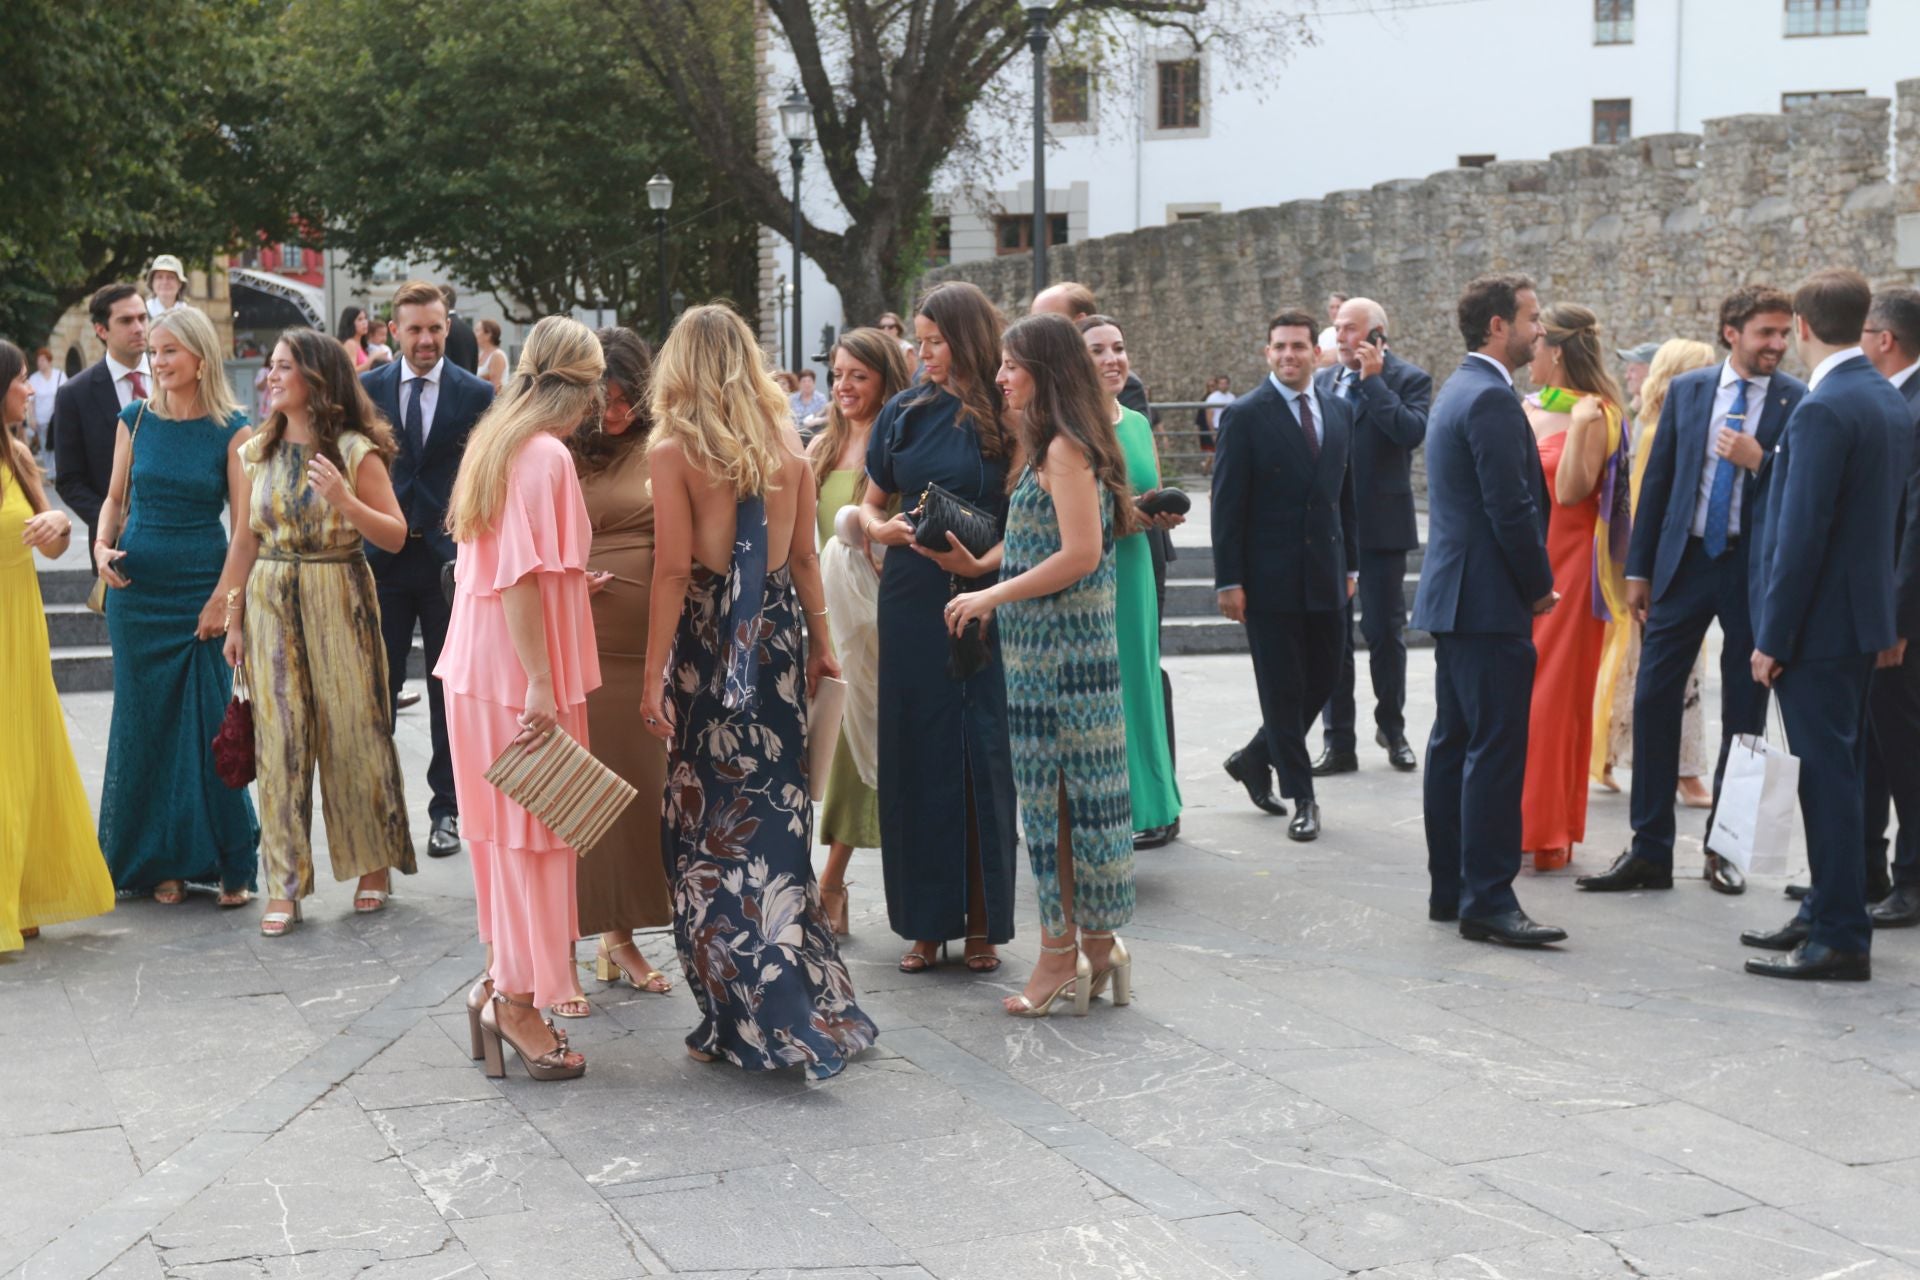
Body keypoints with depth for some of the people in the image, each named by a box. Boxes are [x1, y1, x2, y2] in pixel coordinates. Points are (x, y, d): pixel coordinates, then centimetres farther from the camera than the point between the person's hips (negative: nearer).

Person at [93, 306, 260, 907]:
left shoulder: (231, 430, -4)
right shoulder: (136, 419, 4)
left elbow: (244, 524, -5)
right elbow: (115, 498, 12)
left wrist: (225, 598, -12)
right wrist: (103, 545, -7)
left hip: (204, 588, -3)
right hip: (138, 588, 3)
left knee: (209, 721, -3)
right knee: (145, 721, 7)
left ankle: (228, 862, 7)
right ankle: (160, 862, 17)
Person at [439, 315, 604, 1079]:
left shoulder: (496, 441, 12)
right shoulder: (545, 456, -16)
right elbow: (522, 575, -22)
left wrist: (568, 580, 31)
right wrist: (541, 685, -23)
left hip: (482, 666, 9)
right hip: (522, 671, -9)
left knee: (507, 830, 16)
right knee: (533, 833, -2)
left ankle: (507, 983, 24)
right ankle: (518, 1000, 4)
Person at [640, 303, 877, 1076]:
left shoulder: (674, 449, -9)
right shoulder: (787, 443, 5)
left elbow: (673, 569, -12)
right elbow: (803, 557, 9)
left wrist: (653, 678, -11)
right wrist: (820, 639, 19)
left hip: (710, 638, -5)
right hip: (779, 631, 5)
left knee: (711, 818, 3)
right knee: (775, 808, 14)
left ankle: (743, 1019, 5)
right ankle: (801, 1004, 20)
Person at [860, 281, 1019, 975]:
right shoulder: (905, 411, 7)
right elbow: (872, 503, 15)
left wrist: (983, 563, -19)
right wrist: (882, 528, -7)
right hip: (911, 605, 3)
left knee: (982, 759, 0)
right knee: (916, 755, 4)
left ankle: (982, 921, 10)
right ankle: (925, 921, 12)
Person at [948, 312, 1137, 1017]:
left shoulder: (1064, 448, -14)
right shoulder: (1056, 445, 16)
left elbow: (1082, 553, -21)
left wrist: (992, 595, -15)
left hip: (1062, 649, -10)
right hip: (1045, 647, 10)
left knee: (1055, 793, -4)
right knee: (1054, 791, 10)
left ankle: (1064, 951, 3)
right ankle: (1095, 944, 15)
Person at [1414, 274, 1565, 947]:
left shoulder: (1457, 390, 17)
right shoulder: (1492, 398, -16)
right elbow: (1511, 508, -20)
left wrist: (1531, 583, 17)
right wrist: (1540, 587, -7)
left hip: (1452, 596, 11)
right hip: (1490, 602, -11)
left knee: (1454, 744, 13)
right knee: (1496, 751, -9)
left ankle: (1449, 889, 20)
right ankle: (1487, 902, -7)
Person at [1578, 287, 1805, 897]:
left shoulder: (1797, 402, -2)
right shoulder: (1686, 391, 5)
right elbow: (1657, 480, 8)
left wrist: (1760, 461, -20)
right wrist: (1638, 570, 6)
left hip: (1755, 567, -2)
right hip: (1684, 562, 2)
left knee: (1743, 712, 6)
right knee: (1654, 699, -1)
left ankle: (1724, 850, 18)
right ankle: (1649, 852, 6)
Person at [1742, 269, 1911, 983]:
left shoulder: (1823, 409, -19)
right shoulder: (1892, 404, 10)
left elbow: (1802, 534, -21)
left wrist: (1772, 638, -17)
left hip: (1816, 626, -9)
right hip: (1863, 619, 10)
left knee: (1827, 778, -5)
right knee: (1836, 776, 17)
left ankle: (1840, 942, -1)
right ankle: (1825, 915, 27)